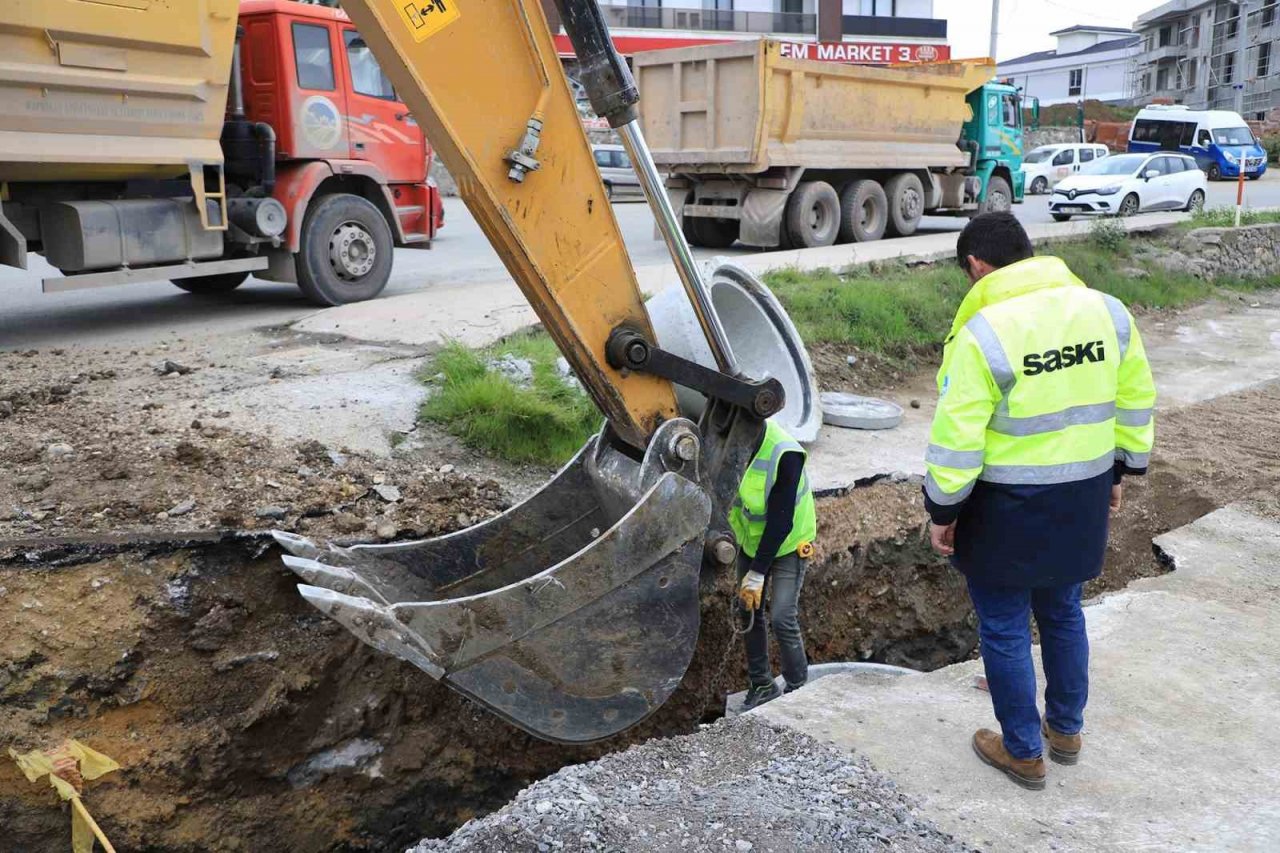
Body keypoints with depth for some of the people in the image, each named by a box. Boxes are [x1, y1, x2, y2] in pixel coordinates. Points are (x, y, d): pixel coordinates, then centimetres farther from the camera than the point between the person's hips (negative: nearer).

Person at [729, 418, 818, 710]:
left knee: (782, 618, -9)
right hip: (751, 540, 6)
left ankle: (799, 689, 10)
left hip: (788, 543, -5)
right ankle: (762, 684, 25)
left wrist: (757, 574, -26)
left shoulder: (784, 454, -33)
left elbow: (781, 522, -28)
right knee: (749, 611, 9)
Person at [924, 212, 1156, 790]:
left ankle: (1023, 753, 25)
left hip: (1008, 509, -6)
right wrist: (1120, 471, 20)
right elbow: (1135, 402, 8)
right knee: (1063, 613, 24)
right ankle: (1066, 729, 41)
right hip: (1082, 502, 7)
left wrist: (943, 510, -7)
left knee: (1004, 629, 11)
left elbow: (957, 438, -19)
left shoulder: (982, 332, -20)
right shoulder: (1107, 310, -1)